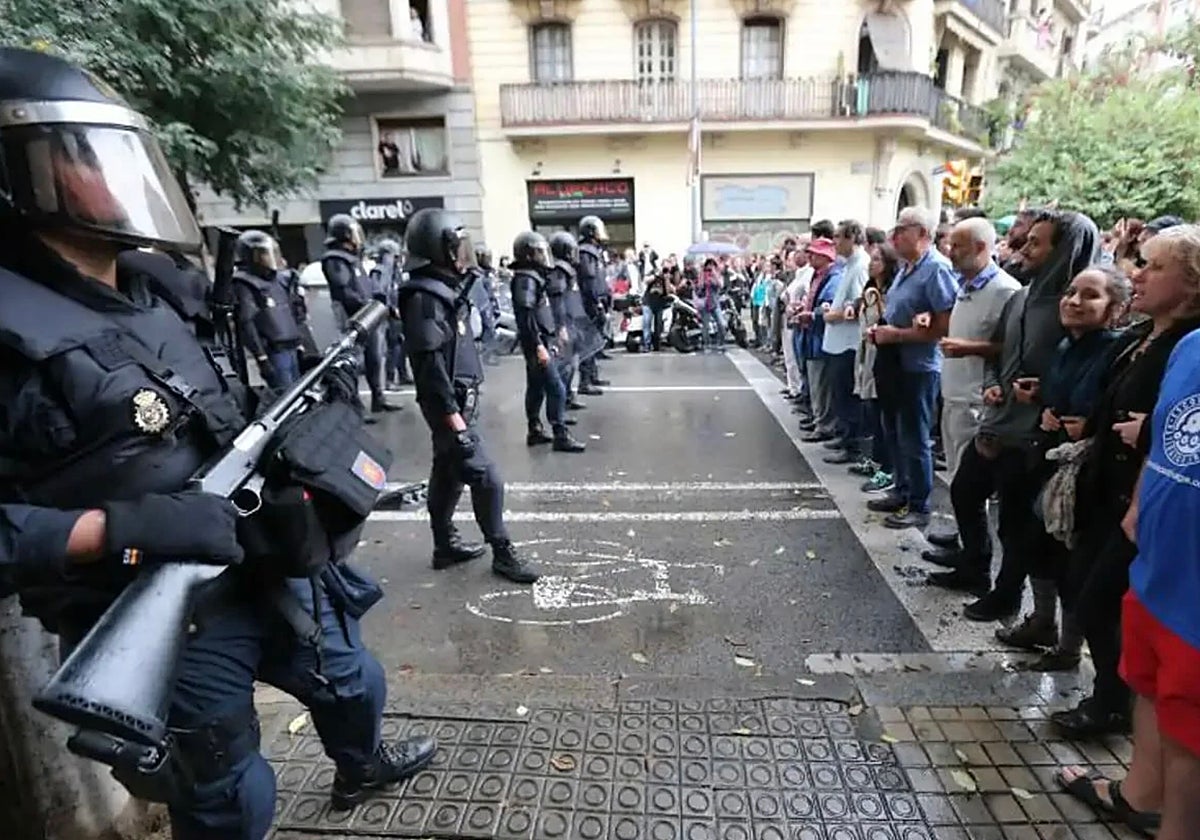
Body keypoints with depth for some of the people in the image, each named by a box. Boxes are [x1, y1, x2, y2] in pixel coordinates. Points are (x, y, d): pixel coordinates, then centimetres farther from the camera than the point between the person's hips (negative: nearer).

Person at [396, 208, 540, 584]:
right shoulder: (425, 297, -19)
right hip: (449, 404, -10)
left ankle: (445, 545, 30)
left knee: (448, 474, 17)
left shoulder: (445, 289, 12)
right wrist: (453, 417, -24)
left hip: (459, 399, 10)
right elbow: (430, 364, -24)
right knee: (486, 478, -5)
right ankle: (502, 553, 8)